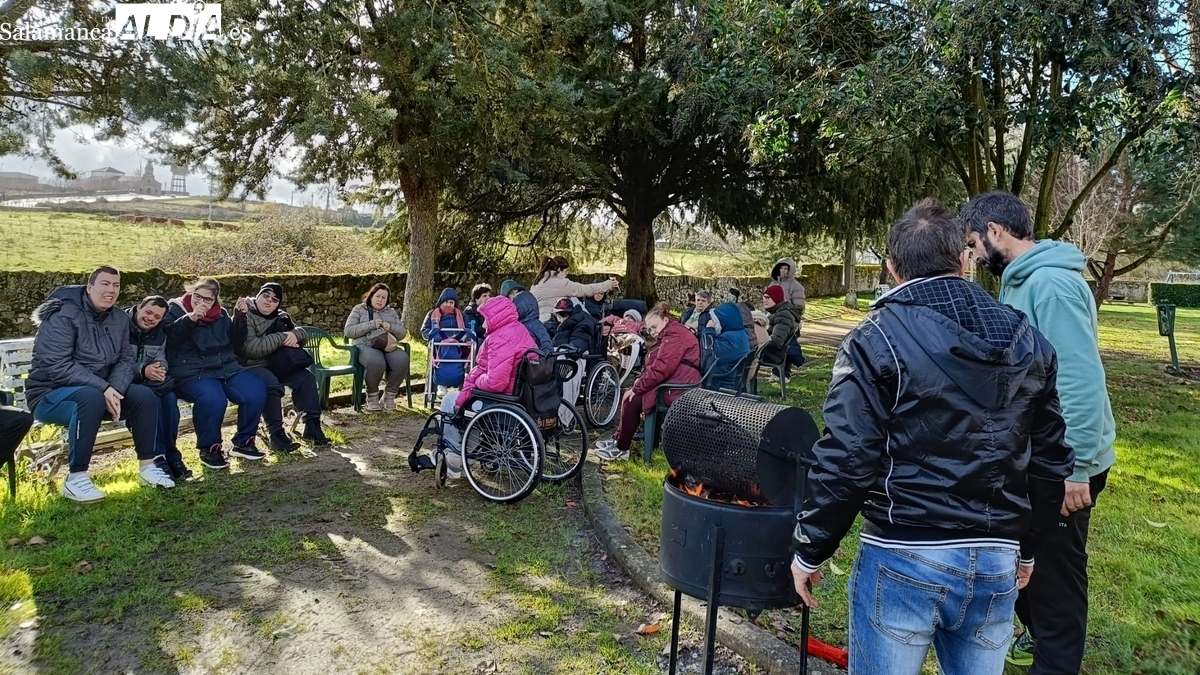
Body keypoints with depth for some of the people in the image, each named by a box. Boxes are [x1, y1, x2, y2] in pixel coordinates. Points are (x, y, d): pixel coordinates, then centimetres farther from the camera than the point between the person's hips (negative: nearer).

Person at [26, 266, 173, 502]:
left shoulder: (120, 319, 5)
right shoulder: (62, 315, -17)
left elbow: (125, 359, 1)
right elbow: (56, 366, -25)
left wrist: (114, 389, -20)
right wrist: (103, 388, -31)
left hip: (98, 390, 7)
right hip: (50, 394, -7)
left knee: (145, 395, -13)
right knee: (92, 397, -37)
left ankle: (147, 466, -3)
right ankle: (76, 478, -30)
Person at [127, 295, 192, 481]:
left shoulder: (159, 334, 8)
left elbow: (161, 361, -2)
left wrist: (159, 370, -26)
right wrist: (143, 371, -33)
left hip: (146, 382, 6)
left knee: (169, 396, -23)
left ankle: (169, 454, -18)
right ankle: (158, 456, -29)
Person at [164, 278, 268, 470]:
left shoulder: (221, 314, 17)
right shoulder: (175, 309, 3)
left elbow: (236, 342, 13)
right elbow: (168, 337, -15)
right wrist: (190, 318, -26)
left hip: (226, 367, 5)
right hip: (192, 372, -5)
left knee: (257, 391, -19)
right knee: (213, 399, -36)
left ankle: (243, 443, 0)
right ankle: (209, 449, -11)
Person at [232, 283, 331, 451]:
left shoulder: (279, 317, 11)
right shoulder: (245, 316, -10)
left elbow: (302, 332, 9)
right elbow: (251, 348, -24)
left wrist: (295, 334, -17)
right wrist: (282, 338, -23)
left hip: (275, 365, 7)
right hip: (251, 367, -7)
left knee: (306, 377, -12)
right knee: (272, 385, -35)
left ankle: (312, 426, -10)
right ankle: (276, 435, -29)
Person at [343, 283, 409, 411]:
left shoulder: (391, 312, 25)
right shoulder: (359, 309, 14)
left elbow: (402, 333, 18)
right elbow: (348, 331, 1)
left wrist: (391, 327, -4)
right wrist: (370, 325, -9)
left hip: (388, 347, 4)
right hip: (366, 346, -3)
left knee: (402, 360, -32)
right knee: (376, 362, -40)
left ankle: (389, 395, -13)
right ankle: (372, 396, -14)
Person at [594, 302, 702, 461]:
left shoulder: (675, 335, -15)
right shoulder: (669, 335, 21)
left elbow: (660, 369, -23)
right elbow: (653, 365, 21)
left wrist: (637, 388, -15)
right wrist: (640, 379, 2)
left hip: (678, 388, -11)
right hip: (670, 383, 11)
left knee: (632, 400, -12)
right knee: (629, 393, 10)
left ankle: (621, 448, -2)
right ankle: (618, 440, 14)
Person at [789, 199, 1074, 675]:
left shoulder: (876, 339, -12)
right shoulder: (1028, 342, 6)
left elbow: (845, 462, -15)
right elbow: (1049, 461, 11)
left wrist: (809, 550, -3)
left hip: (904, 559, -5)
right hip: (997, 564, 5)